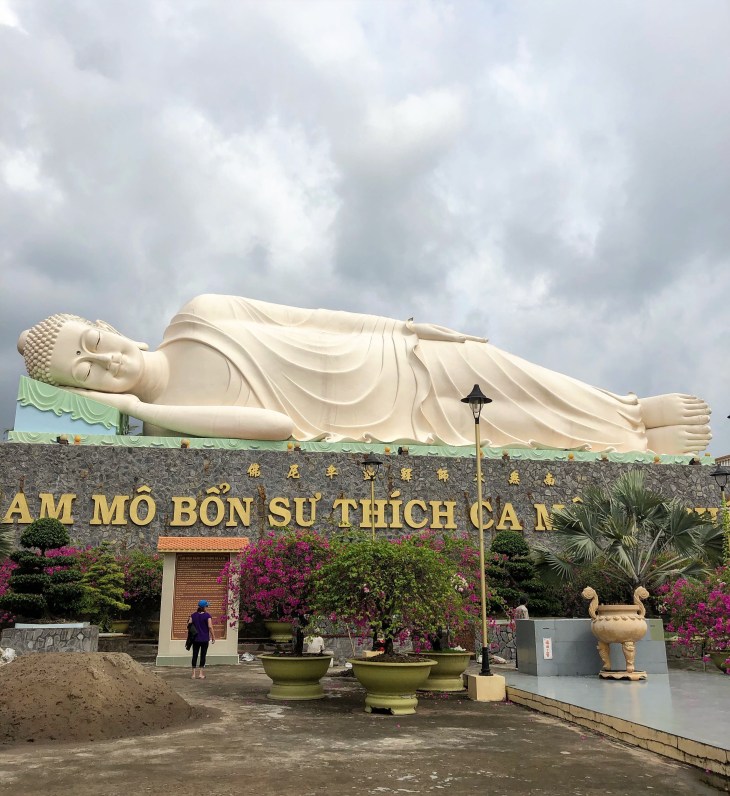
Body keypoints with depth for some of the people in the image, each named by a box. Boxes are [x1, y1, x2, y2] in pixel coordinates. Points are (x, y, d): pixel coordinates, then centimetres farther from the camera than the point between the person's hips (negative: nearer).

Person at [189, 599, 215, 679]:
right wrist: (213, 637, -6)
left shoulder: (193, 615, 5)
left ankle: (194, 674, 9)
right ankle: (201, 673, 3)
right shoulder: (207, 615, -8)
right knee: (203, 656, 3)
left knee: (195, 655, 8)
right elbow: (210, 627, -12)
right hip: (204, 639, -4)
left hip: (195, 639, 4)